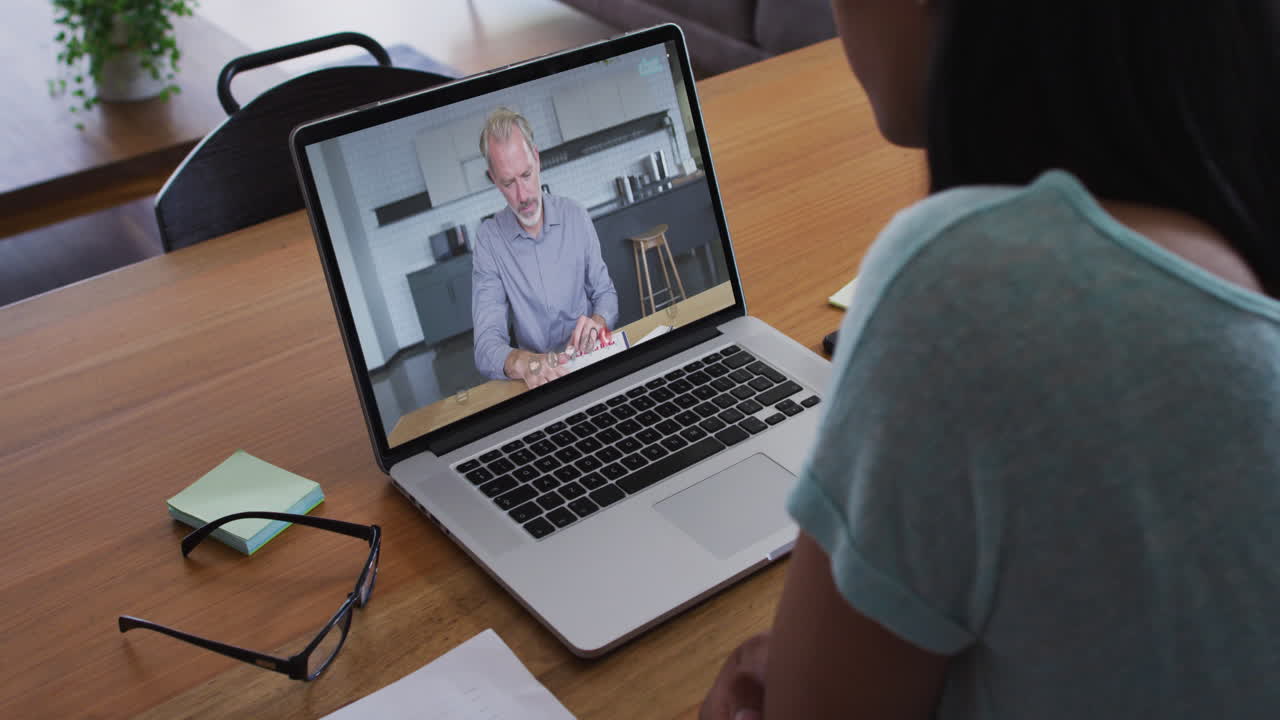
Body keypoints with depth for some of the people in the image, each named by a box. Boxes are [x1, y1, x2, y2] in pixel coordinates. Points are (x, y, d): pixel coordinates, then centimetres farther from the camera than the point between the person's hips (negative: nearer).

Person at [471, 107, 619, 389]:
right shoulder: (489, 240, -5)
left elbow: (605, 293, 10)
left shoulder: (575, 216, 2)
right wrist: (523, 364, -34)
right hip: (536, 378, 0)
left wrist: (597, 323, -14)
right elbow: (486, 345, -12)